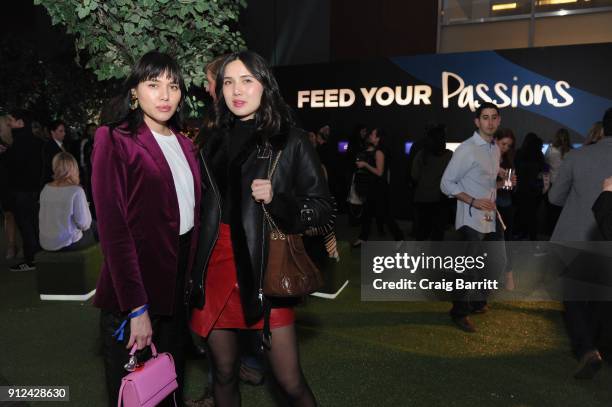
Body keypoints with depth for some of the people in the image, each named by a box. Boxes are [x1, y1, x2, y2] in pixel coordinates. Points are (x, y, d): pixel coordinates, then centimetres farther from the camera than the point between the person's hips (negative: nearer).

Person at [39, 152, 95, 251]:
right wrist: (86, 207, 0)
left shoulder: (46, 188, 0)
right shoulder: (76, 191, -20)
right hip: (67, 244, -6)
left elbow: (41, 218, 11)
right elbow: (84, 224, -17)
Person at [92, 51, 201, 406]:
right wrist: (136, 308, -18)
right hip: (133, 294, -6)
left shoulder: (185, 144, 11)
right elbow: (113, 227, -15)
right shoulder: (115, 141, -8)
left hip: (180, 287, 6)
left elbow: (192, 213, 11)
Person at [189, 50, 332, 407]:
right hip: (217, 266, 4)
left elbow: (322, 206, -3)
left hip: (265, 269, -4)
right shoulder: (215, 142, 10)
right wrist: (195, 269, 12)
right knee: (224, 373, 15)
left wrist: (276, 200, -20)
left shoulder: (290, 140, -4)